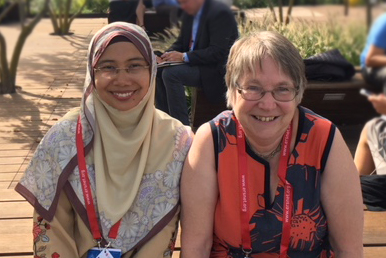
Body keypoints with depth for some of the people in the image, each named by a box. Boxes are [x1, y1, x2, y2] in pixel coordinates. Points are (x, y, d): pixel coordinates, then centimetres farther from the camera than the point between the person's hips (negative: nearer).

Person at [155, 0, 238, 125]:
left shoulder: (220, 13, -17)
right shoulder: (189, 13, 8)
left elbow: (218, 53, -24)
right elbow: (180, 43, 17)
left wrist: (184, 56, -27)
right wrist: (166, 56, -5)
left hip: (218, 69, -9)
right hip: (195, 64, 9)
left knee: (170, 73, -26)